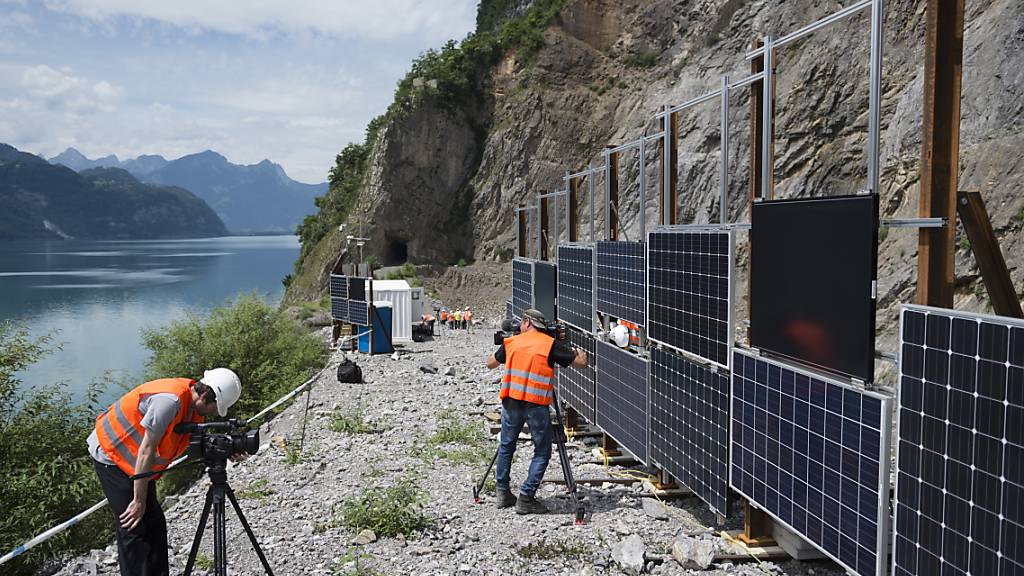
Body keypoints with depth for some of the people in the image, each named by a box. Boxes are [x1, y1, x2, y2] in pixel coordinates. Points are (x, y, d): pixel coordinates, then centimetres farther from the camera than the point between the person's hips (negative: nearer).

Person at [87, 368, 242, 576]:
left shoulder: (193, 403, -5)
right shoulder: (170, 400, -32)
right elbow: (146, 450, -28)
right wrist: (138, 501, -22)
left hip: (137, 461, 9)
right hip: (111, 455, -9)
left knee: (154, 524, 10)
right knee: (133, 529, -9)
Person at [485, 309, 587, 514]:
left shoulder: (511, 342, 8)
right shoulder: (551, 344, -1)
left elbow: (490, 363, 23)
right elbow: (581, 362, -1)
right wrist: (578, 352, 21)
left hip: (511, 401, 4)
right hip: (536, 404, -4)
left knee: (506, 446, 21)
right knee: (542, 452, 8)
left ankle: (503, 493, 26)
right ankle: (525, 498, 1)